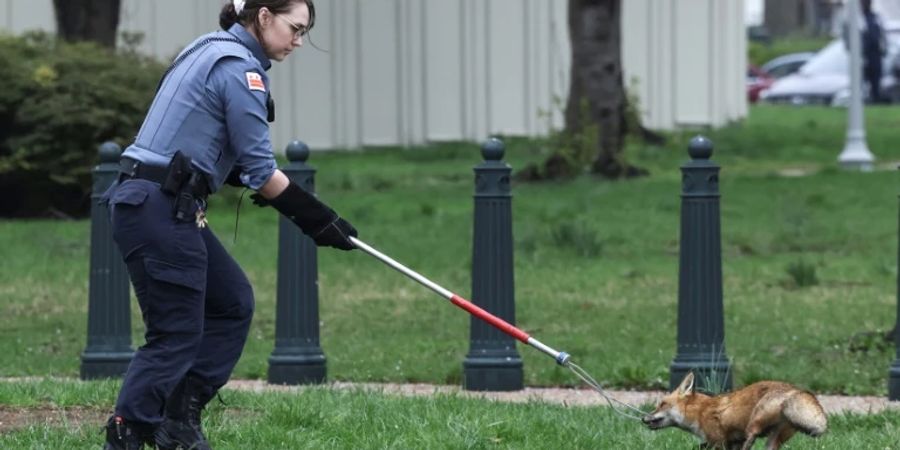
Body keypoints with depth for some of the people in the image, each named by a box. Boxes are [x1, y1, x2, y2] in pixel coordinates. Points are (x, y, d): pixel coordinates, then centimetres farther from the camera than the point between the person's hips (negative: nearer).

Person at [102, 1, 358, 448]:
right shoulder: (240, 68, -12)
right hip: (160, 210, -10)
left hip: (167, 206, 10)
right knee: (176, 335, -7)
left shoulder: (210, 51, 18)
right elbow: (259, 171, -13)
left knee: (233, 303, 15)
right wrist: (319, 221, -7)